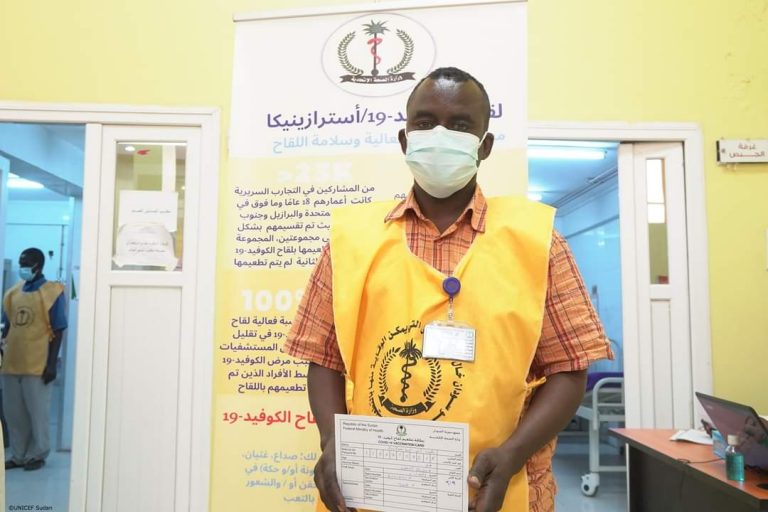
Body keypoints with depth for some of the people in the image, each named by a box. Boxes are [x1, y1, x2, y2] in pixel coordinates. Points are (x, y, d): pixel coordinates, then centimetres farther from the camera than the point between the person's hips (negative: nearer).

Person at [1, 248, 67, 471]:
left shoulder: (52, 292, -7)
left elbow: (57, 331, -8)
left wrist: (51, 363, -12)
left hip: (37, 365, -5)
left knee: (37, 412, 6)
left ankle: (37, 455, 20)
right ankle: (18, 455, 27)